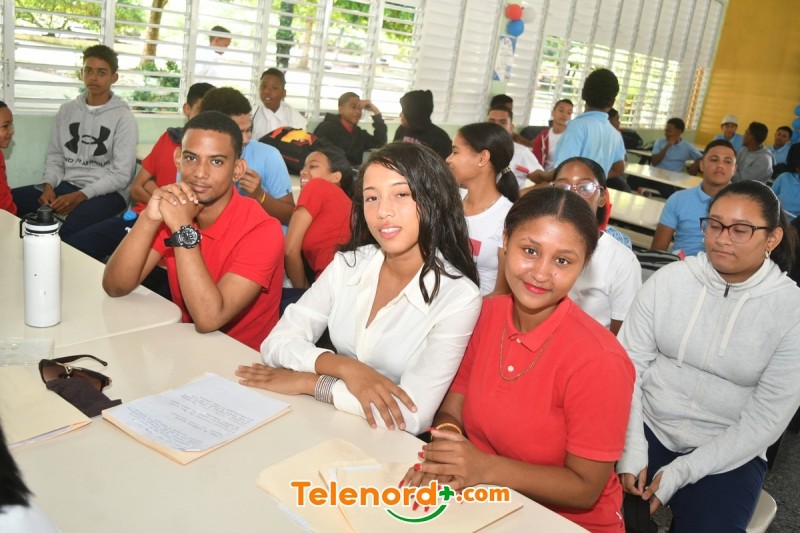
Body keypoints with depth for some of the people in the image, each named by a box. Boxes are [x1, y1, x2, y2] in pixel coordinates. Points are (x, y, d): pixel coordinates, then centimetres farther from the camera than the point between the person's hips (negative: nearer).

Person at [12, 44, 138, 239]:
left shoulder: (123, 117, -3)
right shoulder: (66, 110, 14)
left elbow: (121, 175, -9)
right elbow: (54, 157, 15)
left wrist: (80, 195, -18)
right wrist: (48, 185, -6)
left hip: (107, 192, -5)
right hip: (67, 185, 6)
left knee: (73, 225, -39)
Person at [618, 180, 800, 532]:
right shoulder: (668, 280, -4)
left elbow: (765, 420, -9)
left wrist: (680, 472, -14)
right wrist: (631, 451, -14)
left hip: (727, 454, 0)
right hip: (647, 429, 1)